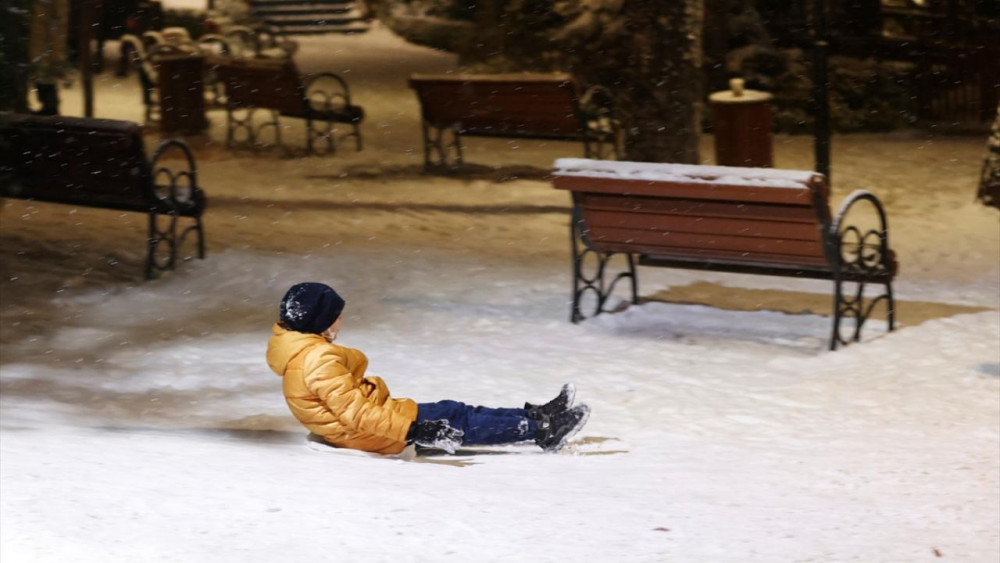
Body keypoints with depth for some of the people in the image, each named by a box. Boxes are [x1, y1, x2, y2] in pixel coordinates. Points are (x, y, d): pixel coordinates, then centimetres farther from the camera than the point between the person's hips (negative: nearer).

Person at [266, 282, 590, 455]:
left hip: (371, 418, 11)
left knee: (453, 412, 10)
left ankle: (536, 419, 13)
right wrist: (413, 430, -31)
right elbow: (355, 412, -30)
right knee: (460, 424, -8)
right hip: (370, 435, -11)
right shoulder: (319, 361, -26)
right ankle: (542, 431, -3)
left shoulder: (304, 351, 7)